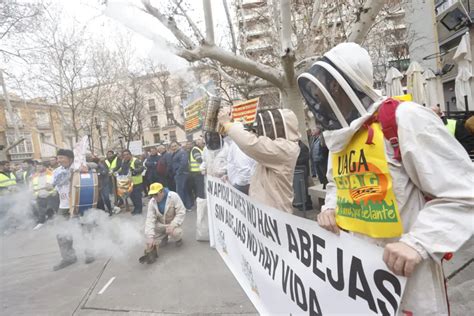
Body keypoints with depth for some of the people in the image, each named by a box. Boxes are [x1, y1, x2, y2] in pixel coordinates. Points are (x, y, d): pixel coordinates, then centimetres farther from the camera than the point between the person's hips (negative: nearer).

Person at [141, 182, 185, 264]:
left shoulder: (174, 196, -24)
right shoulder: (152, 202, -14)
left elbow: (181, 212, -22)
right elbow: (150, 220, -20)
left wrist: (172, 225, -34)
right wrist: (150, 237, -31)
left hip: (174, 223, -3)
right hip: (160, 224, 3)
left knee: (175, 233, -34)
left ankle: (178, 239, 3)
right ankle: (151, 252, -5)